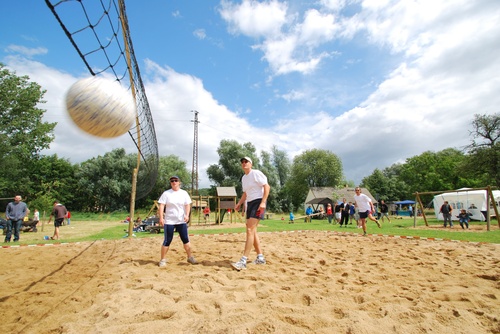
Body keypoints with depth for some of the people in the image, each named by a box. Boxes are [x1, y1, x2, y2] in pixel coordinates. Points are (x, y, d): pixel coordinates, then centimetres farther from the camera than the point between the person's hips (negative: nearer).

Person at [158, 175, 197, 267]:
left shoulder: (184, 193, 4)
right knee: (167, 241, 1)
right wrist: (161, 218, -16)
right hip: (169, 221, -2)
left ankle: (190, 257, 20)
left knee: (186, 239, 6)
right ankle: (162, 260, 16)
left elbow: (187, 205, 3)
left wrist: (187, 215, -11)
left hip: (182, 221, 2)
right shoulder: (166, 193, -2)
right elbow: (161, 206, -6)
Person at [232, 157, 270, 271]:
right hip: (249, 203, 9)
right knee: (252, 231, 10)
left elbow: (267, 187, -14)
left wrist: (263, 202, -23)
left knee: (250, 230, -16)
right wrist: (239, 203, 13)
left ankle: (243, 261, -16)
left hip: (258, 202, -9)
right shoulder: (243, 178, 16)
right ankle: (260, 258, 21)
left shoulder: (256, 173, -8)